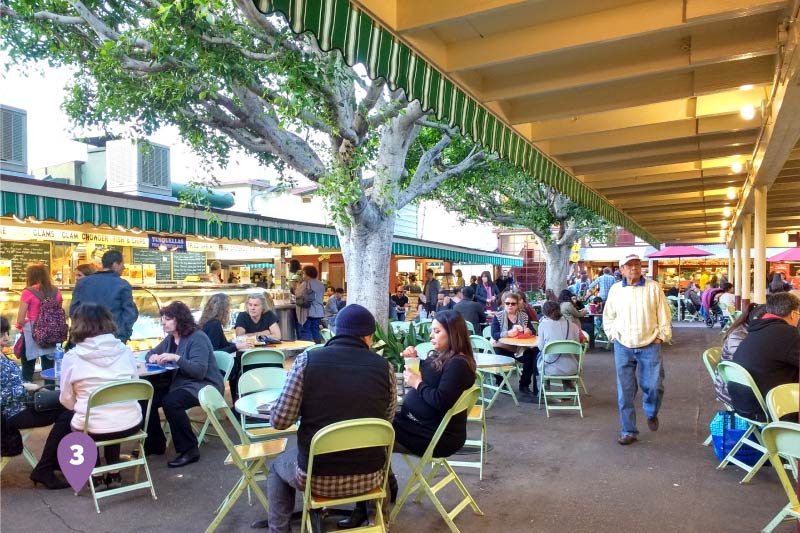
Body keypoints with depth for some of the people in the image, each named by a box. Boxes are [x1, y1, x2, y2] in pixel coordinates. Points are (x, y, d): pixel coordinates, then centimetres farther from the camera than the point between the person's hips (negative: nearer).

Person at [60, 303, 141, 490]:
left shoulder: (72, 357, -7)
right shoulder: (125, 351, 0)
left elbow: (67, 401, 4)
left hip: (94, 429, -2)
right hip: (131, 424, 2)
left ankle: (96, 475, 28)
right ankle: (113, 473, 32)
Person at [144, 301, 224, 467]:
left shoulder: (197, 338, -17)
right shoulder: (170, 338, 9)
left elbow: (200, 371, -26)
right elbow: (151, 353, 21)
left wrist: (176, 358, -34)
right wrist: (153, 357, -4)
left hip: (205, 385, -9)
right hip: (180, 383, 9)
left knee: (170, 402, -31)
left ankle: (189, 450, -19)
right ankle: (155, 444, 11)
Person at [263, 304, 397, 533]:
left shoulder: (307, 360, -13)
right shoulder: (384, 366, -7)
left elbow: (279, 421, -11)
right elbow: (387, 419, 6)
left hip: (317, 477, -1)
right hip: (369, 477, 2)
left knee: (277, 466, 31)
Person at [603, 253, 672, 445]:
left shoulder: (654, 287, -1)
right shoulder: (615, 289, 4)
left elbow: (664, 314, 2)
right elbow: (608, 316, 11)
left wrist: (662, 335, -4)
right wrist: (613, 335, 2)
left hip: (649, 345, -1)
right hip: (623, 347, 1)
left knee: (654, 386, -1)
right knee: (625, 391, 3)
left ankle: (651, 414, 33)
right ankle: (628, 431, 15)